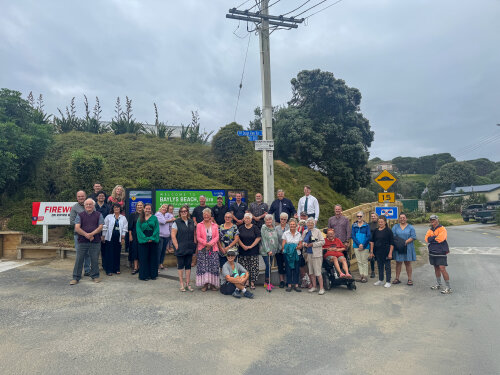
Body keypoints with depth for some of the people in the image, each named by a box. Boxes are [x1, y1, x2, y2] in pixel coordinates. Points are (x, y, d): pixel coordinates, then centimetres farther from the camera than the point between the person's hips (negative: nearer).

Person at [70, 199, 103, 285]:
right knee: (79, 259, 2)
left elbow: (100, 227, -1)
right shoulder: (80, 215, 8)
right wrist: (86, 235, -15)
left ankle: (95, 276, 19)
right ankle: (76, 278, 12)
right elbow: (77, 228, -2)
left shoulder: (98, 215, 8)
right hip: (82, 241, 0)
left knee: (95, 259, 5)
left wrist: (92, 234, -15)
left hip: (95, 241, 0)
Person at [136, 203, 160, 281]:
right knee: (144, 258, 1)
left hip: (153, 240, 1)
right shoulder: (140, 219, 6)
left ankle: (153, 274, 13)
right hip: (143, 241, 0)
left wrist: (151, 238, -12)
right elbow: (138, 229, -1)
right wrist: (145, 238, -13)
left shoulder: (154, 218, 6)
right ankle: (144, 275, 8)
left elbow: (157, 229, 1)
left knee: (153, 257, 5)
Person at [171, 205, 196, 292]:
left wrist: (194, 245, 6)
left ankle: (188, 284, 17)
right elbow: (173, 236, -8)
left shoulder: (191, 222, 9)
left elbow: (194, 235, 14)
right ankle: (181, 284, 15)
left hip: (189, 248, 4)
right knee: (180, 265, 4)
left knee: (188, 265, 8)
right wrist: (177, 247, -13)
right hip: (180, 248, -4)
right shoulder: (176, 222, -4)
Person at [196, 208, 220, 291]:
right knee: (203, 266, -4)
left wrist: (211, 244, -13)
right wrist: (206, 243, -14)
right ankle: (205, 284, 5)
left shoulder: (215, 225, 10)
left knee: (213, 266, -2)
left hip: (213, 248, 1)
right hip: (202, 249, -1)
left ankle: (212, 284, 8)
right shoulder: (199, 225, 7)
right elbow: (198, 237, -1)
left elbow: (217, 237, 3)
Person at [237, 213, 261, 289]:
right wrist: (243, 246, -9)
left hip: (253, 251, -2)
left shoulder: (255, 227, 1)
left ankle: (252, 282, 5)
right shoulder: (241, 228, 8)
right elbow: (238, 238, 4)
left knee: (253, 268, -2)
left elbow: (258, 238, -5)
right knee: (244, 268, 2)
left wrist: (251, 246, -11)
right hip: (243, 251, 2)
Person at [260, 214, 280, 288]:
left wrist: (278, 248, 9)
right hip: (265, 251, -5)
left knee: (269, 266, 8)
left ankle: (267, 282, 19)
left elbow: (276, 239, 14)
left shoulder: (274, 228, 8)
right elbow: (264, 240, -12)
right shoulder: (263, 228, -8)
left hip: (273, 251, 5)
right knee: (268, 266, -11)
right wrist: (268, 250, -17)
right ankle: (266, 282, 3)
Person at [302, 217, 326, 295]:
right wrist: (304, 244, -4)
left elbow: (322, 241, -6)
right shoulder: (305, 232, 12)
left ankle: (321, 288, 0)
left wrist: (313, 244, -14)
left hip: (316, 254, -5)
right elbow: (302, 241, 20)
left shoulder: (317, 231, -3)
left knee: (318, 272, -7)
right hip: (308, 253, 5)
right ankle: (314, 287, 21)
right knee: (311, 271, 10)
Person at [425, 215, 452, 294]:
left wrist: (431, 238, -9)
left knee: (442, 268, -12)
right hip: (432, 252, 7)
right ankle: (439, 285, 28)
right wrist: (435, 237, -15)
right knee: (436, 268, 16)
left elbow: (440, 239, -24)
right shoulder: (430, 230, 12)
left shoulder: (442, 229, -10)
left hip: (441, 252, -7)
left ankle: (448, 287, -4)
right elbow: (427, 239, -1)